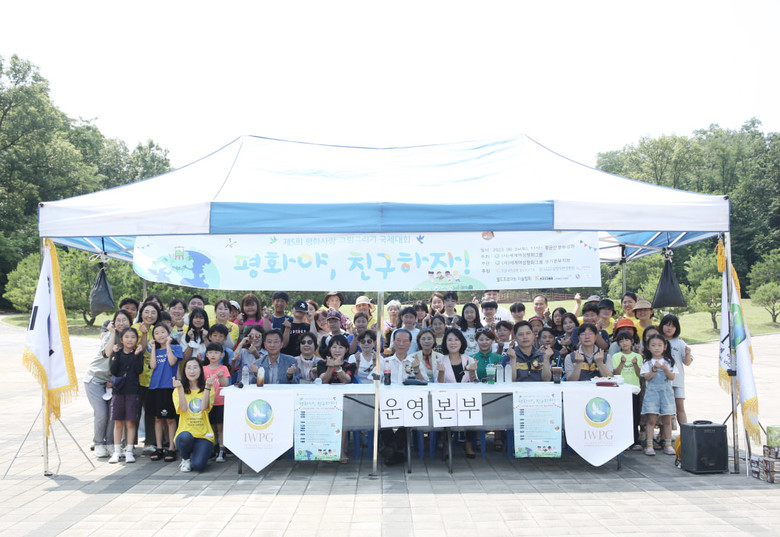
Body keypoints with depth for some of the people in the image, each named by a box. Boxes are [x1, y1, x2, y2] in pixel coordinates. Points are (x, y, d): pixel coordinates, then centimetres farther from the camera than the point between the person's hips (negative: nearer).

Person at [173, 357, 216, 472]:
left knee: (198, 465, -23)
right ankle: (185, 459, -2)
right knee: (185, 437, -37)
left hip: (204, 434, 0)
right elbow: (183, 409, -9)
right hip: (185, 432, 0)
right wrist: (180, 389, -17)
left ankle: (195, 456, 16)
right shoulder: (178, 390, 9)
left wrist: (207, 387, -17)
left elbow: (204, 408, -10)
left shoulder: (208, 389, 8)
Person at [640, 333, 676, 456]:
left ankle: (668, 445, 12)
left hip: (666, 391, 2)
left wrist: (665, 369, -16)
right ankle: (649, 445, -3)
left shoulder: (669, 361, 9)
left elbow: (672, 377, 1)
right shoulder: (647, 362, 5)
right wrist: (654, 369, -18)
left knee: (667, 419, 3)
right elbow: (646, 377, -4)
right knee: (651, 419, -6)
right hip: (652, 392, -2)